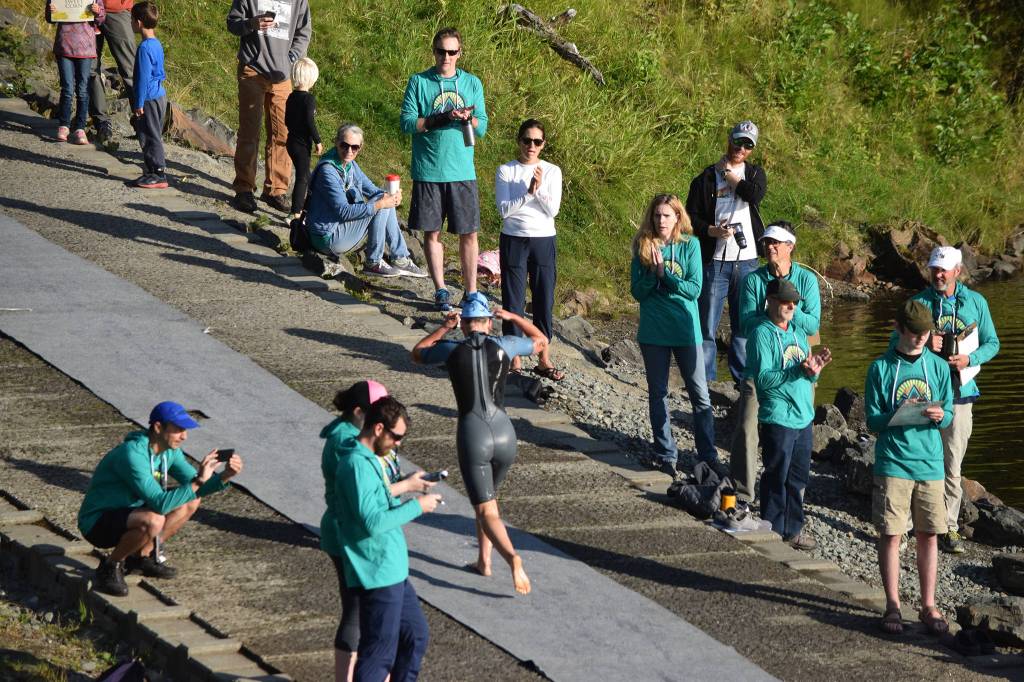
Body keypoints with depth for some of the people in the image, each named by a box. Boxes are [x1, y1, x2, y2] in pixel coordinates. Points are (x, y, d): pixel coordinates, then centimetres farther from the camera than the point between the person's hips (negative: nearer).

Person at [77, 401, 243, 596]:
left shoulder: (170, 452, 0)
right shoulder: (133, 454, -29)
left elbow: (195, 490, 3)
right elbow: (159, 503, -35)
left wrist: (225, 476, -15)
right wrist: (199, 481, -34)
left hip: (127, 514, 9)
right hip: (97, 524, -9)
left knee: (191, 502, 4)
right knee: (153, 521, -36)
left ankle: (141, 556, 9)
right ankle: (111, 566, -11)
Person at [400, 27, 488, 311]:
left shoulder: (472, 83, 6)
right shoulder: (419, 82, 1)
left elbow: (482, 128, 5)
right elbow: (407, 123, -6)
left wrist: (469, 118, -17)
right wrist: (440, 119, -18)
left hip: (462, 171, 1)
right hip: (428, 171, -1)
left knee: (469, 233, 3)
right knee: (432, 232, 5)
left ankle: (471, 291, 12)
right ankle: (440, 291, 15)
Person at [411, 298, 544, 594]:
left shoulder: (452, 350, 0)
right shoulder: (503, 346, 3)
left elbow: (417, 354, 21)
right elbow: (542, 341, 22)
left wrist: (444, 327, 27)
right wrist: (513, 317, 30)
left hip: (472, 436, -3)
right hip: (504, 433, 3)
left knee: (486, 511, -5)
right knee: (486, 495, 28)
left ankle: (512, 558, -31)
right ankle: (484, 561, 31)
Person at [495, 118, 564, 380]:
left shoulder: (552, 172, 3)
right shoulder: (506, 171, -1)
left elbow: (553, 210, -5)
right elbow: (504, 209, -10)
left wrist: (539, 189, -18)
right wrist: (529, 192, -19)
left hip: (543, 240, 1)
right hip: (513, 240, -1)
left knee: (544, 299, 5)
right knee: (513, 300, 0)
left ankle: (544, 359, 15)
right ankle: (514, 360, 8)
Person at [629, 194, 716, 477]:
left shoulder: (690, 245, -3)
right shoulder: (643, 247, 1)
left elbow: (694, 289, -9)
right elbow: (637, 292, -2)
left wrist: (664, 273, -17)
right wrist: (653, 273, -18)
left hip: (685, 329, -1)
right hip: (653, 331, 1)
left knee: (700, 395, 0)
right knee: (658, 394, 9)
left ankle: (708, 456, 7)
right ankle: (666, 456, 19)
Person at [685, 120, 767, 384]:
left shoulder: (755, 174, 10)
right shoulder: (706, 177, 4)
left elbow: (755, 194, -13)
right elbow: (691, 217, 2)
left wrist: (729, 175, -4)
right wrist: (712, 230, -14)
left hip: (747, 261, 2)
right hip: (715, 261, -2)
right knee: (706, 325, -4)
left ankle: (743, 379, 15)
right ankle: (704, 380, 0)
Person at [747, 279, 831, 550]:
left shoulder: (798, 333, 14)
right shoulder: (762, 334, -8)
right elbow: (762, 378, -17)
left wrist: (815, 369, -4)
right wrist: (798, 370, -25)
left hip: (803, 416, 7)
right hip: (777, 418, -7)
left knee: (798, 477, 14)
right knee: (776, 478, 0)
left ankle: (793, 529, 24)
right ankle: (772, 532, 8)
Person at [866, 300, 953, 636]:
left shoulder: (938, 367, 6)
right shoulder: (881, 368, -1)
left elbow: (949, 415, 8)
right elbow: (873, 420, -2)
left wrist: (939, 416, -15)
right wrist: (897, 415, -20)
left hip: (930, 463, 2)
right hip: (893, 464, -2)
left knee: (928, 535, 6)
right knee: (890, 534, 0)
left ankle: (928, 605, 14)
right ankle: (892, 605, 9)